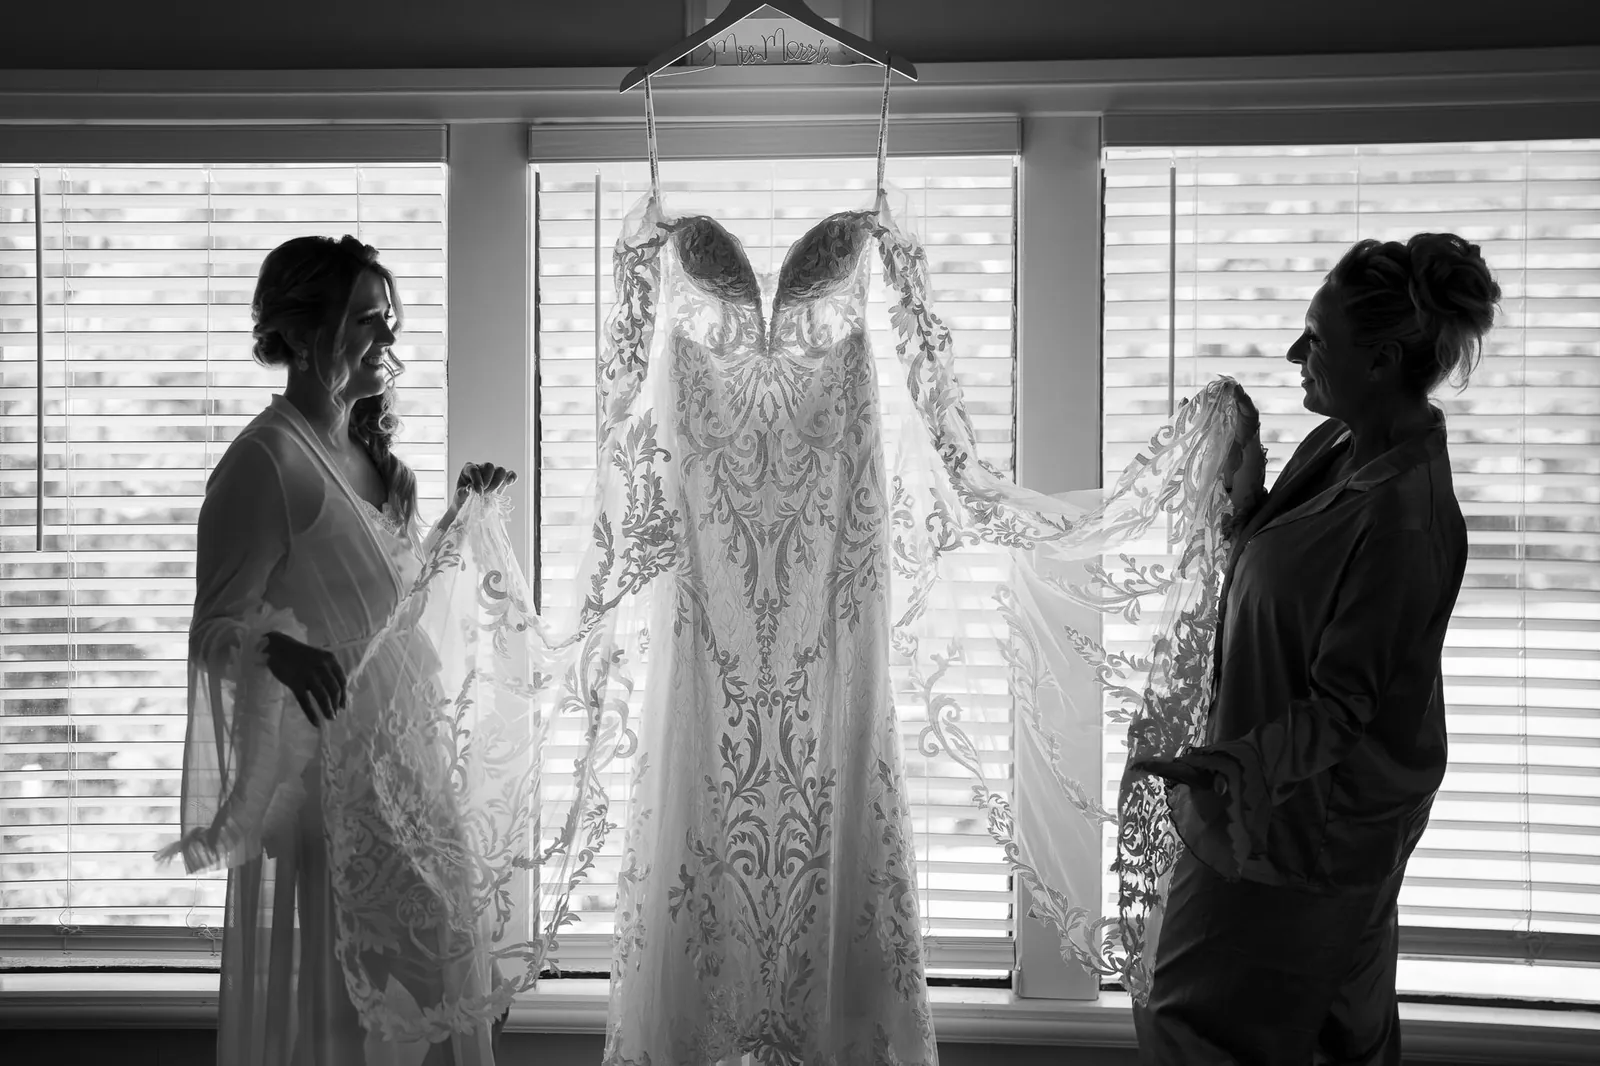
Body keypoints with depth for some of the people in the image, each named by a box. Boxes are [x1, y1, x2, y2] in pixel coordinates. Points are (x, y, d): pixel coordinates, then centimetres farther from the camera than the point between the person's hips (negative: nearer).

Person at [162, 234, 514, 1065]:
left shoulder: (367, 448, 9)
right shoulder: (265, 462, -16)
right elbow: (213, 631, -18)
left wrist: (458, 515, 11)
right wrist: (279, 650, -37)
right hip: (319, 765, -8)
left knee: (414, 979, 15)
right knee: (332, 989, 1)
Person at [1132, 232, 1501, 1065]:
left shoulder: (1404, 517, -29)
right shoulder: (1338, 446, -1)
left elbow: (1341, 706, -26)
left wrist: (1239, 763, -39)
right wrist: (1248, 504, -3)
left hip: (1306, 819, -9)